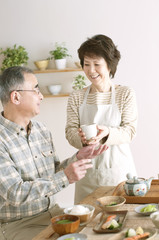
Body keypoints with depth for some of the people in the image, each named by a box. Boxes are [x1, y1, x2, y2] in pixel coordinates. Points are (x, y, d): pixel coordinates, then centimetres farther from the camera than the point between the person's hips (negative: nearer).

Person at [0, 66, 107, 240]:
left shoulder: (41, 130, 7)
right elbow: (15, 193, -24)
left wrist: (78, 158, -3)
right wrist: (65, 178, -26)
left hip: (52, 211, 7)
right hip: (18, 224, -7)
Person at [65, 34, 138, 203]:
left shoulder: (126, 94, 1)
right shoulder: (76, 97, 6)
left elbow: (130, 131, -5)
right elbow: (70, 131, 2)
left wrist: (107, 133, -24)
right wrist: (81, 138, -21)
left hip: (118, 169, -1)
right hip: (87, 171, 1)